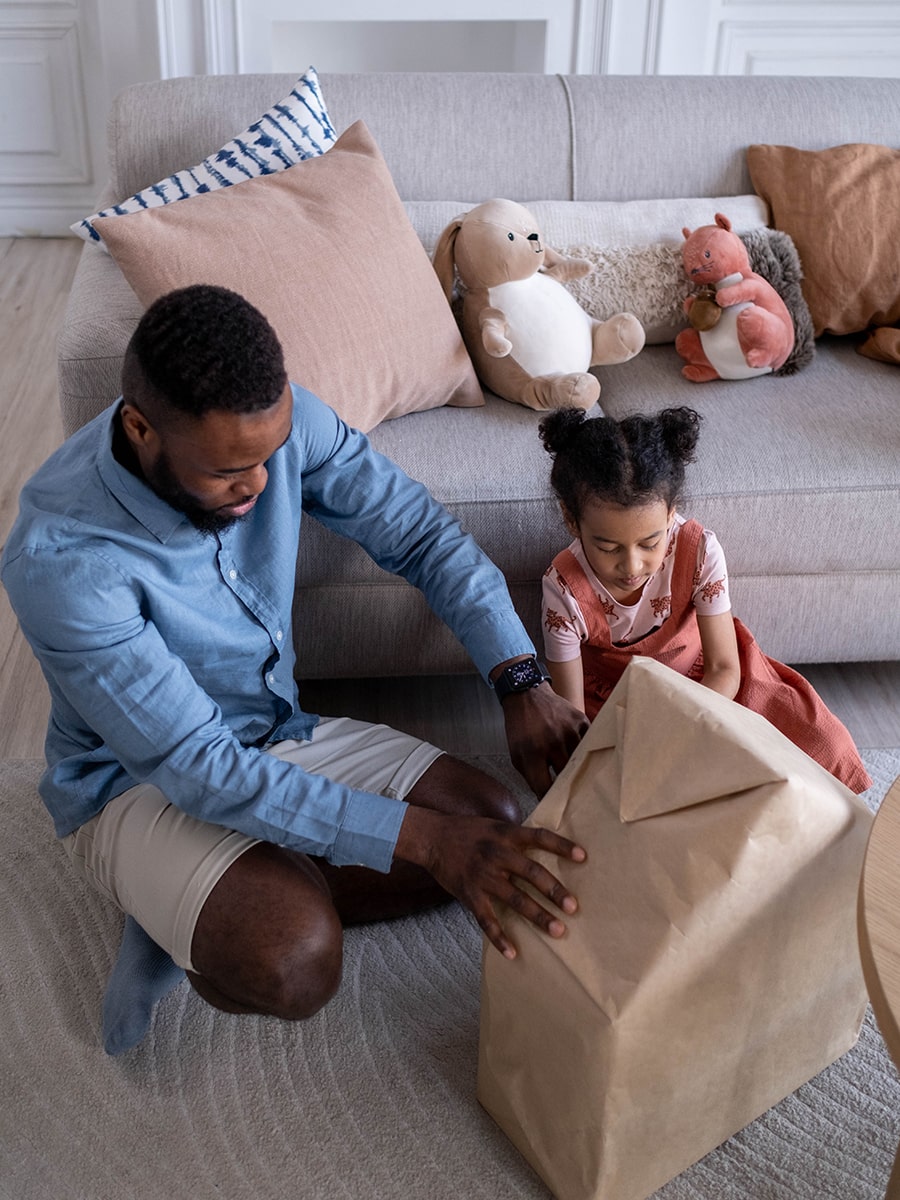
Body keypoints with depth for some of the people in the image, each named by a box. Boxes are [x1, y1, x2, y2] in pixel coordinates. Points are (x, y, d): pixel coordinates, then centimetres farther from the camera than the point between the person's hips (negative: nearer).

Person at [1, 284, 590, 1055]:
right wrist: (418, 837, -36)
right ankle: (210, 920, 3)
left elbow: (418, 530, -10)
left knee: (493, 823, -7)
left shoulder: (278, 420, -18)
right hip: (138, 782, -6)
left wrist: (523, 681, -24)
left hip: (278, 734, 7)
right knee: (294, 963, -33)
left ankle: (198, 917, 0)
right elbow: (197, 770, -31)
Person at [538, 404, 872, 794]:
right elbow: (572, 714, -22)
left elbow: (724, 670, -20)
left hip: (698, 669, 2)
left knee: (826, 746, -10)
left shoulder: (700, 550, -28)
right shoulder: (564, 589, -30)